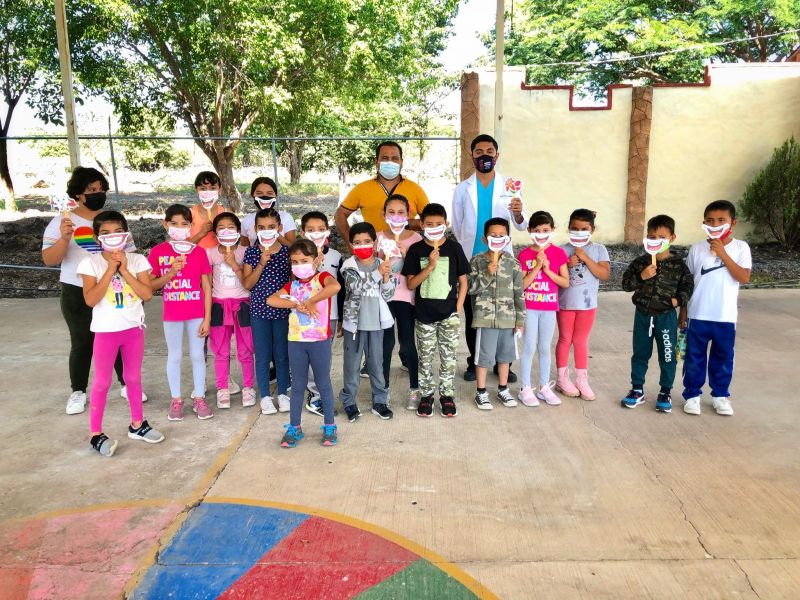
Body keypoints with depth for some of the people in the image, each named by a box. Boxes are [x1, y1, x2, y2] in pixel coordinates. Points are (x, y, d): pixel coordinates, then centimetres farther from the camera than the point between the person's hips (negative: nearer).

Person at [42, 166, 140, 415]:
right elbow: (49, 260, -10)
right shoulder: (61, 222, -3)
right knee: (82, 344, 7)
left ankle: (127, 384, 24)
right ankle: (78, 392, 23)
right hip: (78, 294, -2)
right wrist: (64, 239, -27)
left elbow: (130, 254, 10)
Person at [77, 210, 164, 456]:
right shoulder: (90, 263, -8)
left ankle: (137, 424, 29)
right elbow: (90, 299, -17)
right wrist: (110, 270, -19)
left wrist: (124, 270, -16)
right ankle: (96, 434, 16)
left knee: (133, 378, 15)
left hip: (134, 327, 2)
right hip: (106, 330, -2)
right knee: (102, 382, 5)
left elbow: (147, 294, -11)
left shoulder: (137, 260, -2)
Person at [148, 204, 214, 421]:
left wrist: (207, 318, -5)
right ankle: (176, 400, 23)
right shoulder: (157, 252, -3)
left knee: (197, 355, 9)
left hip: (197, 314, 0)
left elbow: (206, 286, -2)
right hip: (172, 315, 0)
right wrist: (170, 273, -18)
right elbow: (150, 285, 0)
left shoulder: (198, 251, -3)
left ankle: (199, 399, 20)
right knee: (174, 356, 11)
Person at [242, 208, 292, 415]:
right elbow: (247, 284, -6)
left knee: (282, 354, 10)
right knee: (263, 355, 8)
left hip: (282, 310, 0)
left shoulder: (287, 252, -2)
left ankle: (282, 393, 25)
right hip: (259, 310, 0)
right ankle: (265, 396, 21)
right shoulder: (251, 253, -1)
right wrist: (261, 264, -18)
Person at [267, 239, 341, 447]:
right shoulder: (293, 284, 9)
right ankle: (294, 428, 23)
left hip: (320, 340, -4)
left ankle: (329, 426, 21)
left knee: (323, 383, 8)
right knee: (298, 385, 13)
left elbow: (335, 286, -30)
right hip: (296, 341, 4)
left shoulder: (322, 277, -6)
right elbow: (271, 300, -6)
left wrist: (309, 302, -26)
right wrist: (299, 305, -18)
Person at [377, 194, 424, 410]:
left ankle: (414, 389, 14)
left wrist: (407, 254, -17)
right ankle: (383, 388, 19)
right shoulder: (378, 238, 4)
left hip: (406, 296, -1)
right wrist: (382, 259, -14)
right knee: (386, 342, 5)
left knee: (407, 342, 1)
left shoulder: (415, 238, 0)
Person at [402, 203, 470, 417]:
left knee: (448, 356, 7)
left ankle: (447, 394, 21)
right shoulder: (415, 250, -2)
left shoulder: (454, 248, -2)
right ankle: (426, 395, 23)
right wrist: (430, 267, -18)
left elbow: (463, 281, 4)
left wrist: (458, 307, -3)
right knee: (425, 356, 10)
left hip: (449, 313, 0)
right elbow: (410, 284, -5)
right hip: (424, 314, 0)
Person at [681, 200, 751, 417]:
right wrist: (682, 312, 6)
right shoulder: (697, 248, -1)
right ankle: (692, 394, 22)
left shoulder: (740, 247, -2)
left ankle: (720, 395, 30)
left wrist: (723, 254, -19)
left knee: (723, 358, 13)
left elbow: (744, 278, -14)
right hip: (698, 315, 0)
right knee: (694, 357, 8)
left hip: (726, 317, 0)